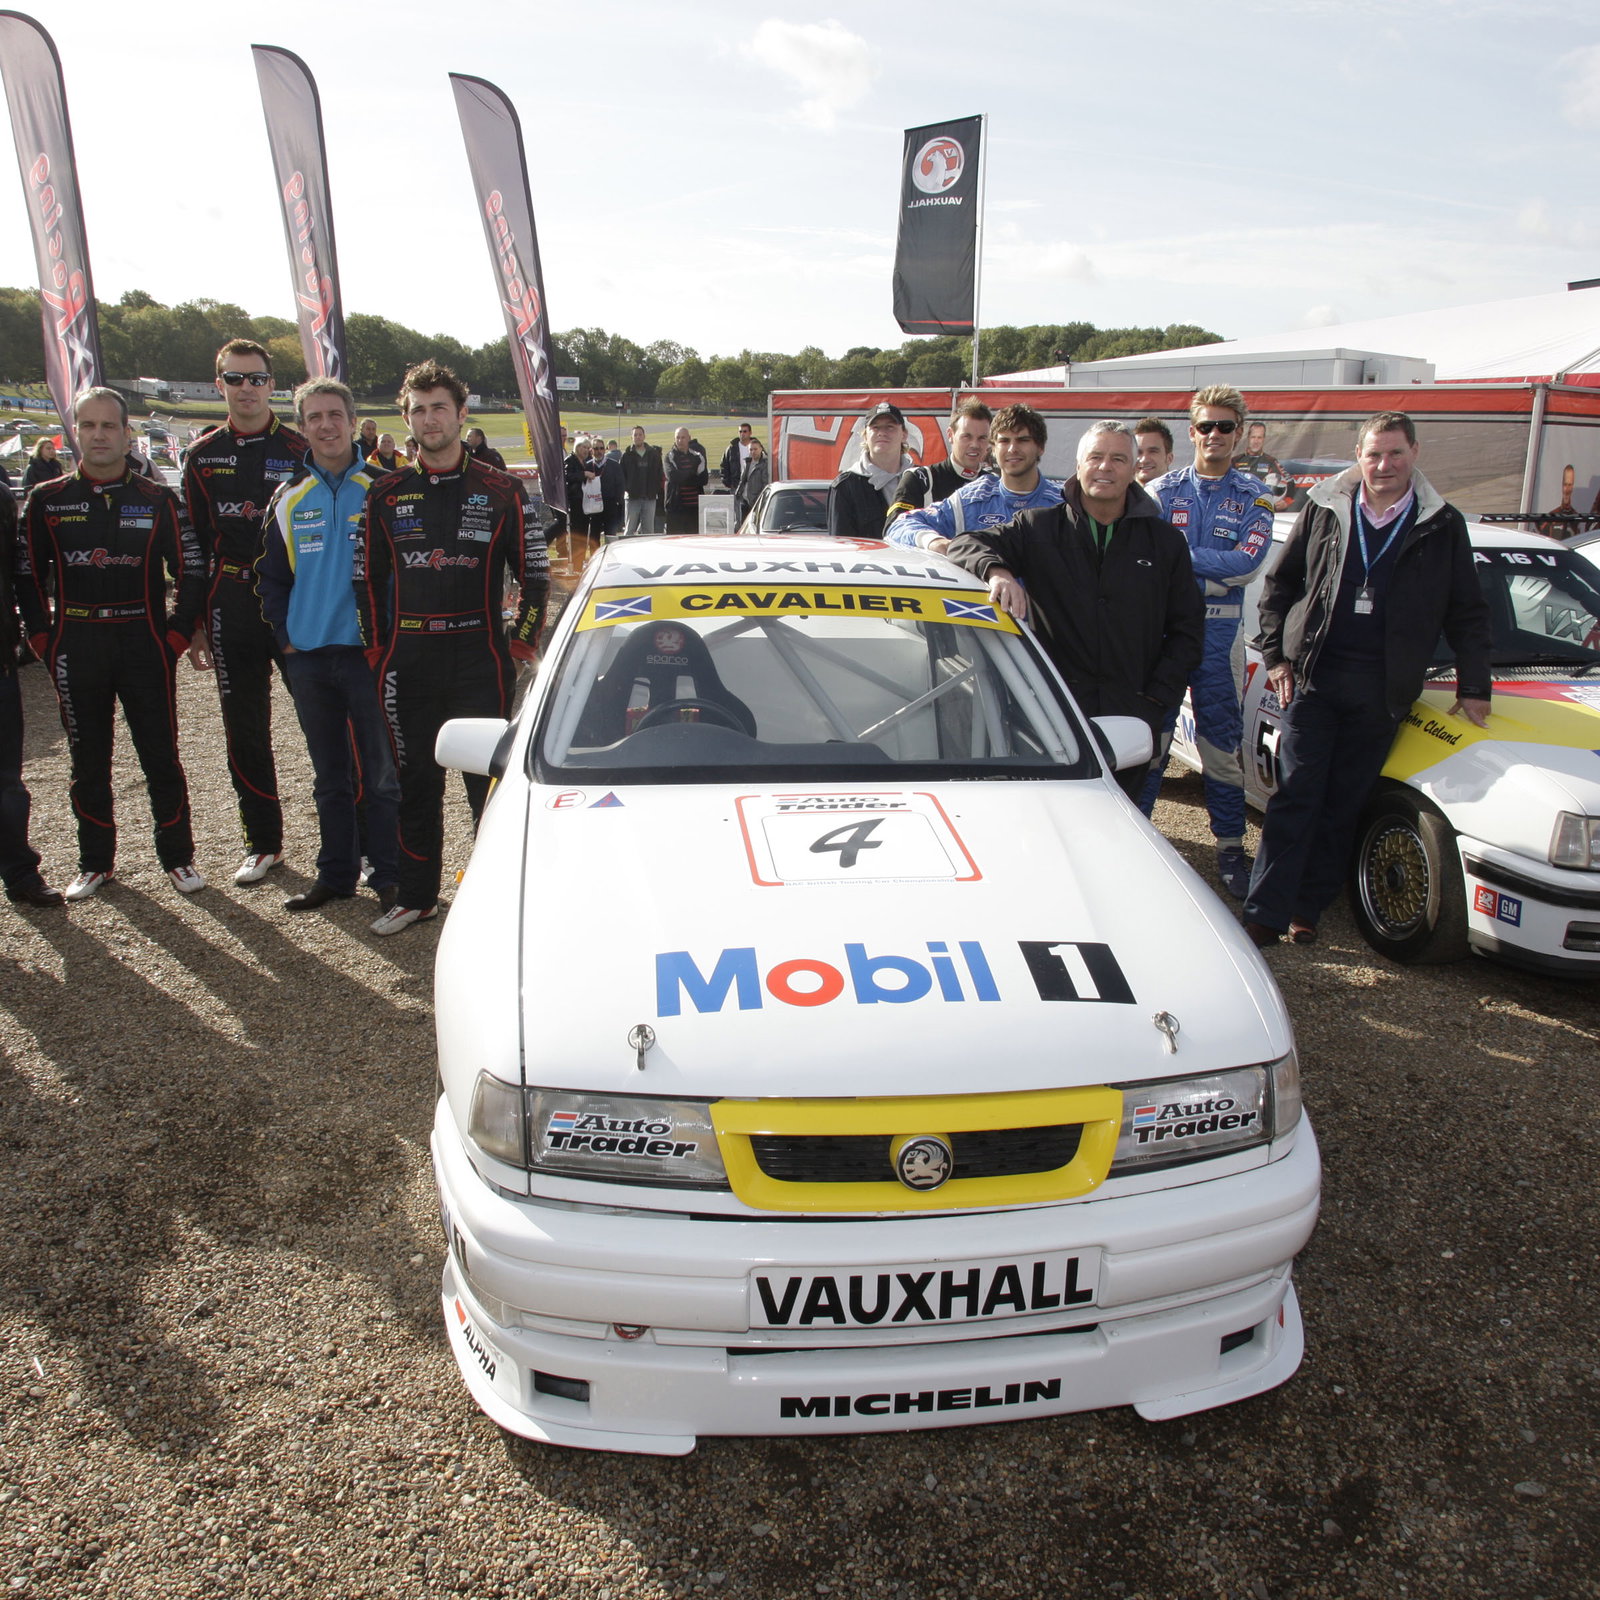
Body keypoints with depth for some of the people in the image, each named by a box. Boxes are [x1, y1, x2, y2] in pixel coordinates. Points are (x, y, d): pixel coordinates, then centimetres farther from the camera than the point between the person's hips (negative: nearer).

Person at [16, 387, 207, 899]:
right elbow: (26, 575, 9)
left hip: (145, 647, -1)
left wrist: (176, 637, -4)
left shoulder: (157, 500, 1)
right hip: (76, 651, 2)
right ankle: (95, 861, 22)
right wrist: (44, 641, 1)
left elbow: (192, 571, 3)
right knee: (88, 762, 10)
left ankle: (178, 857, 15)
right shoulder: (48, 500, 5)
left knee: (161, 758, 2)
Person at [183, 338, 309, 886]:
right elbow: (194, 542, 13)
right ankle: (262, 841, 19)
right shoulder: (202, 456, 11)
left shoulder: (299, 451, 1)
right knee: (244, 728, 8)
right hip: (231, 609, 4)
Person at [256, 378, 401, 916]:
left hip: (367, 652, -4)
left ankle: (388, 876, 11)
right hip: (308, 659, 4)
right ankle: (336, 874, 23)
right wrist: (286, 639, 4)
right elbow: (271, 579, 15)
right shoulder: (289, 499, 10)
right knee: (330, 777, 13)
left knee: (381, 774, 1)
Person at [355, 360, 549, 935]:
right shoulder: (386, 494, 10)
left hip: (480, 658, -3)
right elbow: (368, 576, 14)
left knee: (489, 778, 0)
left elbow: (534, 573, 4)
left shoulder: (500, 491, 2)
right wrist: (376, 645, 8)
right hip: (407, 662, 3)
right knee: (416, 781, 10)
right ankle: (416, 895, 22)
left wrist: (522, 642, -2)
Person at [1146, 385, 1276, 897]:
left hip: (1219, 630, 0)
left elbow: (1247, 562, -8)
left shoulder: (1251, 497, 7)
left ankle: (1230, 846, 11)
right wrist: (1214, 575, -12)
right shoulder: (1164, 490, 8)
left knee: (1222, 740, 3)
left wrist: (1179, 553, -10)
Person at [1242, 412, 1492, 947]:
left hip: (1381, 689, 1)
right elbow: (1278, 586, 10)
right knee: (1298, 797, -5)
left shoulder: (1442, 526, 7)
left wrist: (1473, 688, 6)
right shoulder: (1324, 510, 5)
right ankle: (1265, 912, -5)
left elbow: (1469, 614, 11)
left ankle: (1307, 908, 15)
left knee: (1343, 806, 5)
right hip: (1312, 677, -1)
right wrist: (1276, 656, 2)